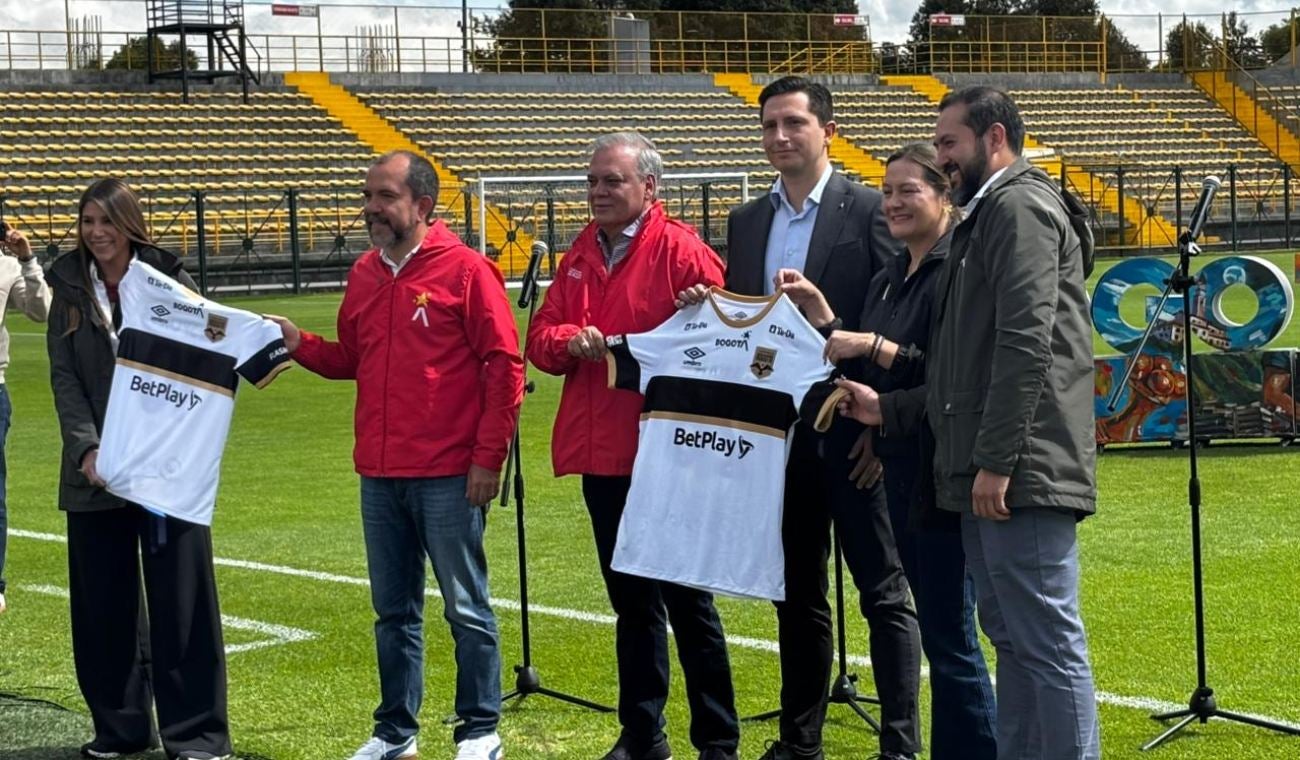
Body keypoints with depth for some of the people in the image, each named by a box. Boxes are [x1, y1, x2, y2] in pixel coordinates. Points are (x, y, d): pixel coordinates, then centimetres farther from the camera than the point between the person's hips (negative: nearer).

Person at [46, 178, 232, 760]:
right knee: (104, 603, 7)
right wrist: (86, 448, -9)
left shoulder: (167, 278, -1)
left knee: (180, 598, -2)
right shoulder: (70, 287, 7)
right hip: (95, 469, 3)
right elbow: (64, 376, 3)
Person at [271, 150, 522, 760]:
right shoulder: (365, 274, 11)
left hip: (448, 478, -6)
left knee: (466, 608, 2)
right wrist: (301, 344, 0)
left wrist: (488, 457, -11)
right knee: (393, 611, 13)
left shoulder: (465, 270, -8)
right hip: (379, 477, 6)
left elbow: (504, 366, -9)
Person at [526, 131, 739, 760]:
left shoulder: (682, 250, -8)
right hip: (600, 457, 7)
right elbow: (541, 340, 10)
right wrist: (572, 342, -10)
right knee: (630, 600, 15)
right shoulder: (579, 257, 13)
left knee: (687, 600, 1)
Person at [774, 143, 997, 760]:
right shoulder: (887, 281, 15)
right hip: (898, 471, 9)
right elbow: (866, 374, 14)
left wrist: (873, 345, -19)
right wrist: (819, 315, 6)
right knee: (936, 630, 14)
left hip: (942, 474, -9)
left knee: (948, 636, -5)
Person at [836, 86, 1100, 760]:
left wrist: (995, 462, -22)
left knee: (1048, 642, -9)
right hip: (985, 475, 11)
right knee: (1013, 639, 13)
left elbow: (1026, 344, -19)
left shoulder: (1019, 207, -8)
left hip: (1019, 474, -11)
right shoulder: (987, 217, 23)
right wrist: (891, 409, 18)